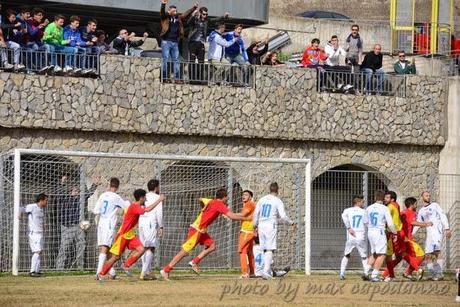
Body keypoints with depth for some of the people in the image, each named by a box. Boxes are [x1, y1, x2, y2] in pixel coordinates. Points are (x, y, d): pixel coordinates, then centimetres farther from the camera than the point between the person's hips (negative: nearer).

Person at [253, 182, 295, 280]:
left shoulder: (262, 199, 11)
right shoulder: (277, 201, -4)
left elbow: (256, 214, 12)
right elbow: (283, 216, -10)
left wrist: (255, 226, 23)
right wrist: (291, 223, 7)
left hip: (261, 226, 5)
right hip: (271, 226, -5)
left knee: (265, 250, 12)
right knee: (270, 250, -8)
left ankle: (269, 272, 15)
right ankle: (266, 271, -20)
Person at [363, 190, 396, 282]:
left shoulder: (369, 208, 7)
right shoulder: (384, 209, -8)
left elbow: (365, 222, 15)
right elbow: (390, 224, -9)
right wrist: (395, 232, 6)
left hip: (370, 232, 6)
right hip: (379, 232, -6)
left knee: (373, 254, 19)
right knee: (381, 255, -1)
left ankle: (366, 272, 10)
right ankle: (374, 275, -8)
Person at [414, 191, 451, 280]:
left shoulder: (435, 205, 9)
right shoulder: (421, 211, 21)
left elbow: (443, 216, 2)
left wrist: (447, 228, -11)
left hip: (437, 230, -6)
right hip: (429, 233, 6)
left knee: (437, 251, -21)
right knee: (428, 255, -1)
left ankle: (439, 273, -25)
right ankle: (432, 274, 6)